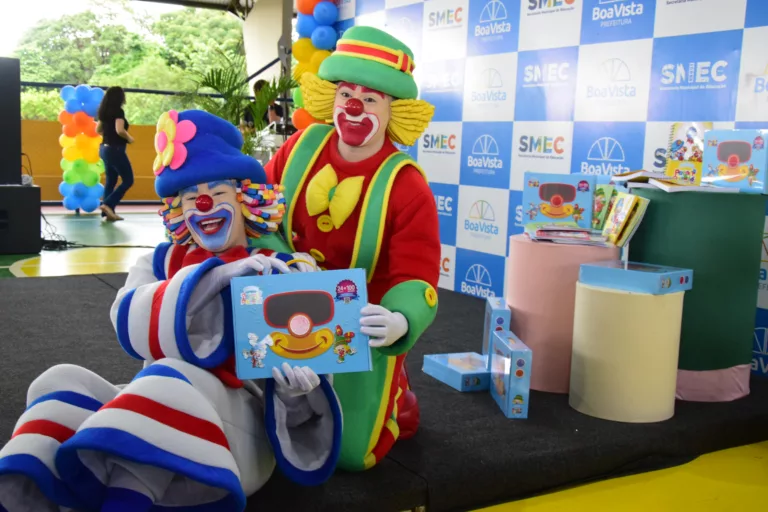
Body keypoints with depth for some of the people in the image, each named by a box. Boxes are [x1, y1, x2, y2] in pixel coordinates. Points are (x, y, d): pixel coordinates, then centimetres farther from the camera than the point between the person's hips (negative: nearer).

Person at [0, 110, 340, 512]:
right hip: (153, 408, 5)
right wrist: (215, 276, -24)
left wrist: (297, 388, -27)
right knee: (64, 382, -15)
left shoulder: (285, 269, 4)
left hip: (242, 413, -4)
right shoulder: (163, 262, 13)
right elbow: (130, 322, -9)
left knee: (173, 377, -34)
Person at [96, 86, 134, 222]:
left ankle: (108, 213, 11)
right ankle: (107, 204, -10)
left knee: (111, 181, 12)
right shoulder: (118, 111, -15)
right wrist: (129, 138, -10)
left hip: (105, 148, 9)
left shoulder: (105, 112, 10)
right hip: (115, 150, -9)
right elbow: (120, 130, -26)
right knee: (128, 180, -1)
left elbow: (98, 129, 20)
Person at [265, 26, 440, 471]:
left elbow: (415, 278, -22)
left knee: (349, 452, -1)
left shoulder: (406, 186, -20)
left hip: (363, 334, -4)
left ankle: (395, 399, 31)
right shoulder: (301, 148, -8)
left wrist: (400, 322, -44)